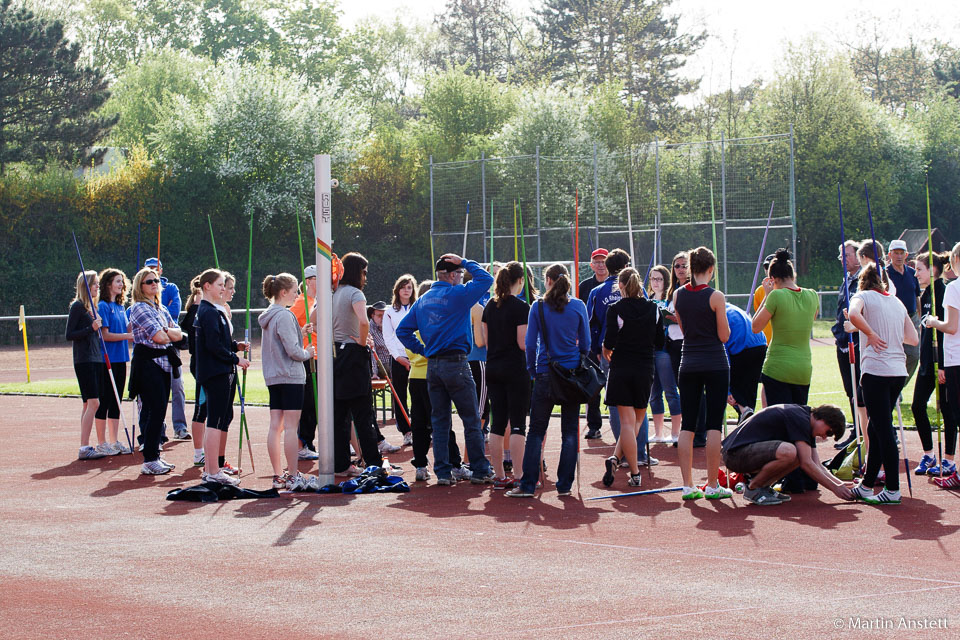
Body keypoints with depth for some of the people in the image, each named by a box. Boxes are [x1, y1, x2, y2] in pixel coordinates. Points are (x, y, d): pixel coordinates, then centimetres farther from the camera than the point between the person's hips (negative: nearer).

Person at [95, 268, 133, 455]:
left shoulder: (121, 306, 15)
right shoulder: (103, 306, -10)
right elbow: (105, 335, -15)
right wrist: (128, 335, -19)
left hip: (120, 359, 8)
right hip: (107, 360, -8)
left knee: (116, 402, 11)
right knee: (104, 401, -3)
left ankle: (114, 441, 17)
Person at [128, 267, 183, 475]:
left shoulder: (162, 309, 18)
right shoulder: (139, 308, -9)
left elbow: (178, 334, 11)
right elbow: (158, 337, -17)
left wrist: (167, 332, -9)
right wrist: (172, 334, 4)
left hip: (164, 363, 8)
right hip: (148, 362, -8)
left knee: (158, 411, 10)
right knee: (155, 410, -11)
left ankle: (154, 455, 16)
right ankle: (149, 460, -10)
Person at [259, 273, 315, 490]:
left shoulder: (269, 315, 13)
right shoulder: (284, 316, -15)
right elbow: (293, 350, -18)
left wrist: (301, 333, 11)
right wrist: (307, 353, 0)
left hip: (273, 376, 9)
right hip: (290, 375, -9)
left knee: (276, 426, 7)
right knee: (291, 426, -6)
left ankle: (278, 476, 10)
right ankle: (292, 477, -5)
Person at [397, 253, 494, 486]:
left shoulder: (423, 300, 11)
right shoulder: (457, 295, -8)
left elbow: (403, 330, 12)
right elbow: (486, 279, -7)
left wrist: (423, 350, 11)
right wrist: (465, 263, 2)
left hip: (432, 367, 6)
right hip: (456, 364, -6)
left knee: (439, 422, 9)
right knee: (471, 420, 1)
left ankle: (442, 472, 8)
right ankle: (479, 471, 3)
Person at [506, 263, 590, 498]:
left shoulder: (538, 307, -3)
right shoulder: (578, 307, 0)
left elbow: (530, 343, -2)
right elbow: (585, 343, 5)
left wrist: (532, 370, 10)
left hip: (545, 374, -1)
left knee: (536, 432, 3)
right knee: (569, 432, 6)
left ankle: (527, 485, -1)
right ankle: (564, 485, 5)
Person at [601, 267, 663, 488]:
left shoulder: (615, 310, -9)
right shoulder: (653, 309, 3)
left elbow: (609, 342, -13)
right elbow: (659, 342, 8)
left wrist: (606, 351, 9)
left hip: (621, 369, -3)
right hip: (645, 370, 3)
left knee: (627, 422, -1)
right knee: (637, 420, 13)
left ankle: (635, 473, -6)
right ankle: (616, 458, -5)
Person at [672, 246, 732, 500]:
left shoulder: (678, 295, 2)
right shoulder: (715, 297, -12)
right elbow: (724, 336, -8)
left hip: (689, 364, 4)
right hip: (715, 364, -4)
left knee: (687, 424, 7)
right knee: (714, 424, 0)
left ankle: (688, 485, 4)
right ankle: (712, 485, 0)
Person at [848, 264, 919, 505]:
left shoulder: (864, 296, 2)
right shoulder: (896, 302, 18)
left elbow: (854, 314, -22)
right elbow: (914, 339, 15)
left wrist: (871, 334, -9)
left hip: (876, 370, -6)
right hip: (898, 370, 6)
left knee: (883, 429, -5)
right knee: (876, 428, 14)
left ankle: (893, 490, -7)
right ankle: (866, 485, 21)